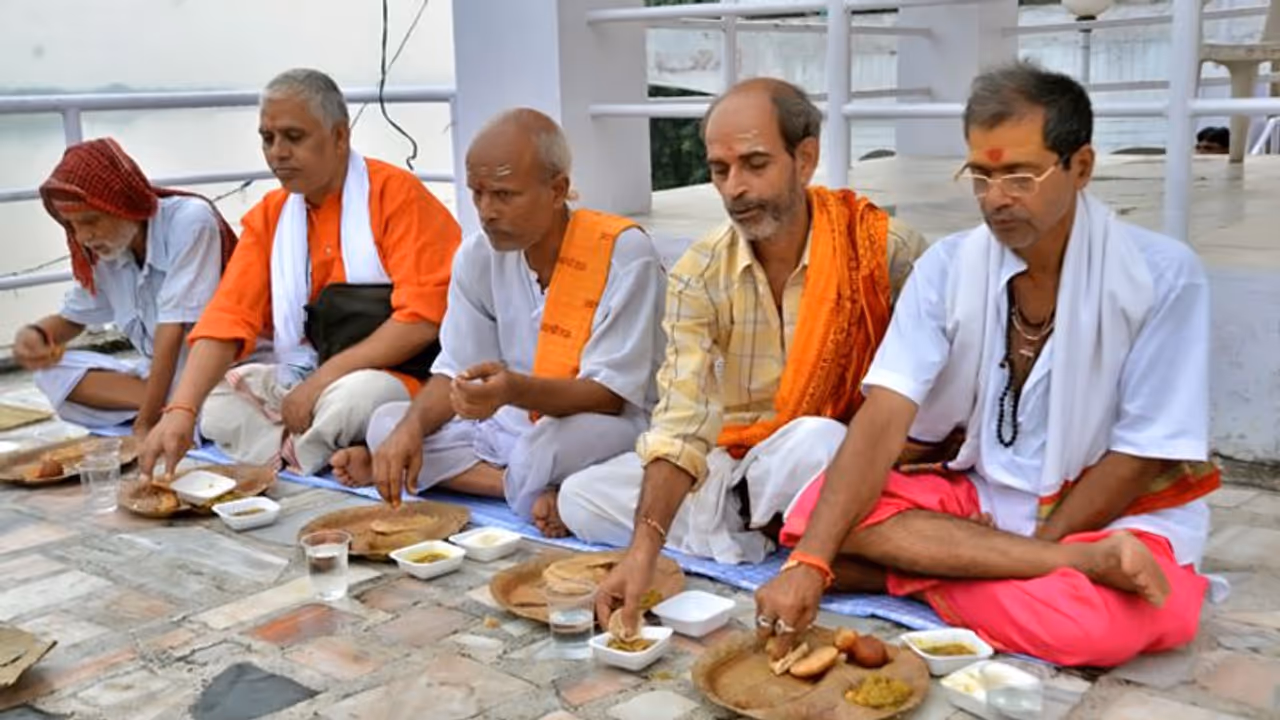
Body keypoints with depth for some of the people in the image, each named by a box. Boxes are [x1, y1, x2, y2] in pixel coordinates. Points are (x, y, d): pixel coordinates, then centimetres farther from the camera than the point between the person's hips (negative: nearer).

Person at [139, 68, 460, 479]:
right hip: (300, 380, 5)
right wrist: (181, 410, -19)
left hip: (396, 375, -4)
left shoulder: (394, 194, -8)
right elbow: (228, 318, -3)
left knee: (352, 398, -35)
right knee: (214, 404, -17)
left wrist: (322, 379, -18)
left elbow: (423, 318, -16)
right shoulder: (267, 216, 8)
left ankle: (286, 461, -7)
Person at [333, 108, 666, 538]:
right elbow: (456, 372, 5)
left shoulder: (623, 252, -15)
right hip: (517, 424, 7)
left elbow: (611, 394, -18)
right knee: (388, 424, -11)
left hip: (613, 427, -7)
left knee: (545, 447, -40)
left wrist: (516, 390, -36)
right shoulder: (478, 257, 2)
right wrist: (412, 426, -17)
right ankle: (538, 495, -22)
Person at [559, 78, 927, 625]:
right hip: (731, 466, 3)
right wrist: (644, 547, -31)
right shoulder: (700, 275, -9)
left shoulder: (883, 249, -15)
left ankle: (743, 521, -5)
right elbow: (682, 423, -18)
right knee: (580, 498, -11)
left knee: (812, 443, -37)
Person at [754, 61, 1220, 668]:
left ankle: (921, 573, -13)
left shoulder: (1162, 275, -15)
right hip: (978, 498, 5)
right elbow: (883, 418, -18)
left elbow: (1143, 454, -10)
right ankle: (1082, 564, -21)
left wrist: (1039, 544, -13)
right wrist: (809, 563, -29)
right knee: (818, 510, -23)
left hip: (1115, 512, -4)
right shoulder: (947, 267, -8)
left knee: (1096, 622, -39)